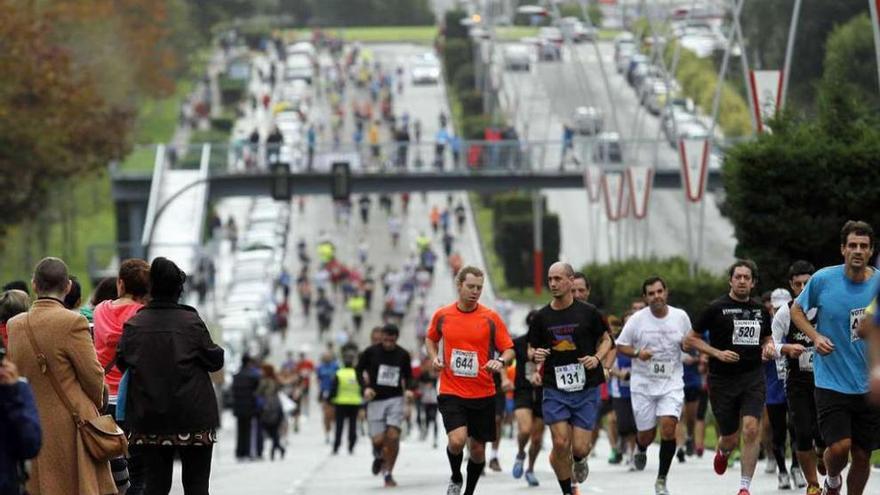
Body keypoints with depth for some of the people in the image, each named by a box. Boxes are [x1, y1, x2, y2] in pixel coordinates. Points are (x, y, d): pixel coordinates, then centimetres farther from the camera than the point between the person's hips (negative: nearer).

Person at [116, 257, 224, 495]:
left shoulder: (134, 324, -2)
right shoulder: (191, 323, -10)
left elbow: (121, 362, 7)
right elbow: (214, 361, -3)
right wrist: (218, 351, 18)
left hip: (149, 419, 3)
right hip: (193, 418, -3)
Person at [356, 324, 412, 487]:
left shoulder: (403, 355, 3)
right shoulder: (371, 352, -3)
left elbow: (408, 375, 17)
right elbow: (359, 369, 7)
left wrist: (408, 388, -3)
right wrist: (365, 387, -8)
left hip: (395, 399, 1)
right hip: (375, 400, -1)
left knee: (393, 436, -14)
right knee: (378, 440, -7)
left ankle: (388, 473, -1)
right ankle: (378, 456, 31)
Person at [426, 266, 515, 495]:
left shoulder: (490, 318, -2)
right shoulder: (442, 315, 1)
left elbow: (509, 350, 1)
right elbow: (431, 339, 21)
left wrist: (501, 362, -21)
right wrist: (434, 358, 1)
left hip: (483, 394, 1)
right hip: (451, 392, -1)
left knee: (477, 450, 8)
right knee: (457, 440, -22)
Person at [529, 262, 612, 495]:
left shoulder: (588, 312, -1)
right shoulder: (542, 317, 3)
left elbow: (605, 340, 11)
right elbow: (532, 349, 13)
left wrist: (597, 358, -9)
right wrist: (536, 356, -11)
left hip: (586, 389, -1)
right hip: (555, 390, 1)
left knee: (580, 447, -5)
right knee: (560, 443, -9)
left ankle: (579, 461, 33)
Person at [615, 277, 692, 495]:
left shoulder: (680, 317, 0)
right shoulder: (637, 320, -5)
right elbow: (620, 346, 2)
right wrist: (637, 353, -17)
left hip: (672, 383, 0)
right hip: (643, 384, 0)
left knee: (668, 426, -18)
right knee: (646, 434, 4)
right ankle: (641, 450, 45)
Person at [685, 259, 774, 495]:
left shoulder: (760, 310, 9)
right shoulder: (716, 308, -3)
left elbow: (767, 338, 24)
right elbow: (691, 338, 1)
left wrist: (768, 347, 0)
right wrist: (717, 353, -12)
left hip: (753, 378, 2)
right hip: (722, 380, -2)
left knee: (751, 429, -18)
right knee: (730, 438, 5)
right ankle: (723, 452, 45)